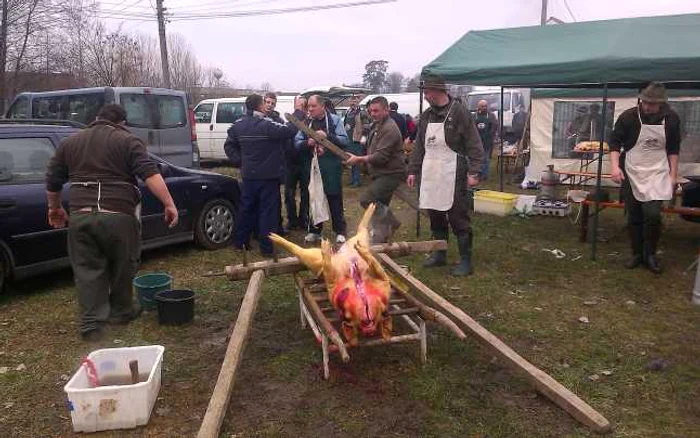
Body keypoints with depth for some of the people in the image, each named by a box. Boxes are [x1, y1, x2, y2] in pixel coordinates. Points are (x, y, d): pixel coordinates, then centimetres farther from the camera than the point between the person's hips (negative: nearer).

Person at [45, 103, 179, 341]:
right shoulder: (128, 141, 2)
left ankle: (91, 323, 7)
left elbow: (53, 181, 20)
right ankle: (121, 311, 28)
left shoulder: (70, 142, 16)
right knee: (123, 267, 15)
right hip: (119, 216, -3)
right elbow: (150, 174, -11)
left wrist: (55, 208, 33)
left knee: (88, 270, 10)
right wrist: (169, 204, -14)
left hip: (80, 216, 3)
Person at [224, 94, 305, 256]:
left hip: (248, 175, 6)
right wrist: (298, 111, -10)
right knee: (268, 211, 1)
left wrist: (239, 161, 11)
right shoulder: (267, 125, -19)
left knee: (246, 208, 16)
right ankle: (267, 247, 5)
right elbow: (290, 130, -21)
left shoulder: (238, 125, 2)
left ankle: (240, 241, 26)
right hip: (268, 176, -6)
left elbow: (229, 145, 9)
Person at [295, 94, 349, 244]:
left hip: (331, 167, -3)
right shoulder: (306, 122, 7)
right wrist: (307, 143, -16)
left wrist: (327, 136, -22)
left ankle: (340, 231, 16)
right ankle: (314, 230, 24)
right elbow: (297, 142, 5)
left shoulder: (335, 120, -2)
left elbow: (344, 141, -8)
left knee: (335, 199, 5)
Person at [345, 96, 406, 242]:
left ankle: (391, 223, -6)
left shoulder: (389, 129, -19)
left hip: (390, 174, -10)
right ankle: (381, 240, 25)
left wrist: (359, 159, -19)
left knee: (365, 199, -20)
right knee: (380, 206, 14)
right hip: (382, 174, 10)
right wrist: (362, 159, 9)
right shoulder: (377, 125, 14)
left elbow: (381, 156, -25)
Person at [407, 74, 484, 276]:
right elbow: (419, 146, 18)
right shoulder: (426, 115, 12)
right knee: (435, 218, 13)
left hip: (453, 176, -6)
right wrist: (413, 170, 15)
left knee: (458, 218, -2)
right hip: (430, 175, 7)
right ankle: (439, 254, 27)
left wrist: (473, 172, -16)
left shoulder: (459, 112, -7)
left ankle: (465, 261, 7)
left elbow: (474, 145, -9)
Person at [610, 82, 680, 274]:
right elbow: (615, 142, -3)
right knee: (633, 217, 6)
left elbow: (673, 149, 7)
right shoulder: (628, 117, -11)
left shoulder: (672, 119, -4)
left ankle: (650, 255, 8)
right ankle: (637, 254, 21)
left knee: (653, 214, -11)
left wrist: (673, 174, 5)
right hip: (631, 173, 0)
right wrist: (615, 166, -17)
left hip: (657, 173, 0)